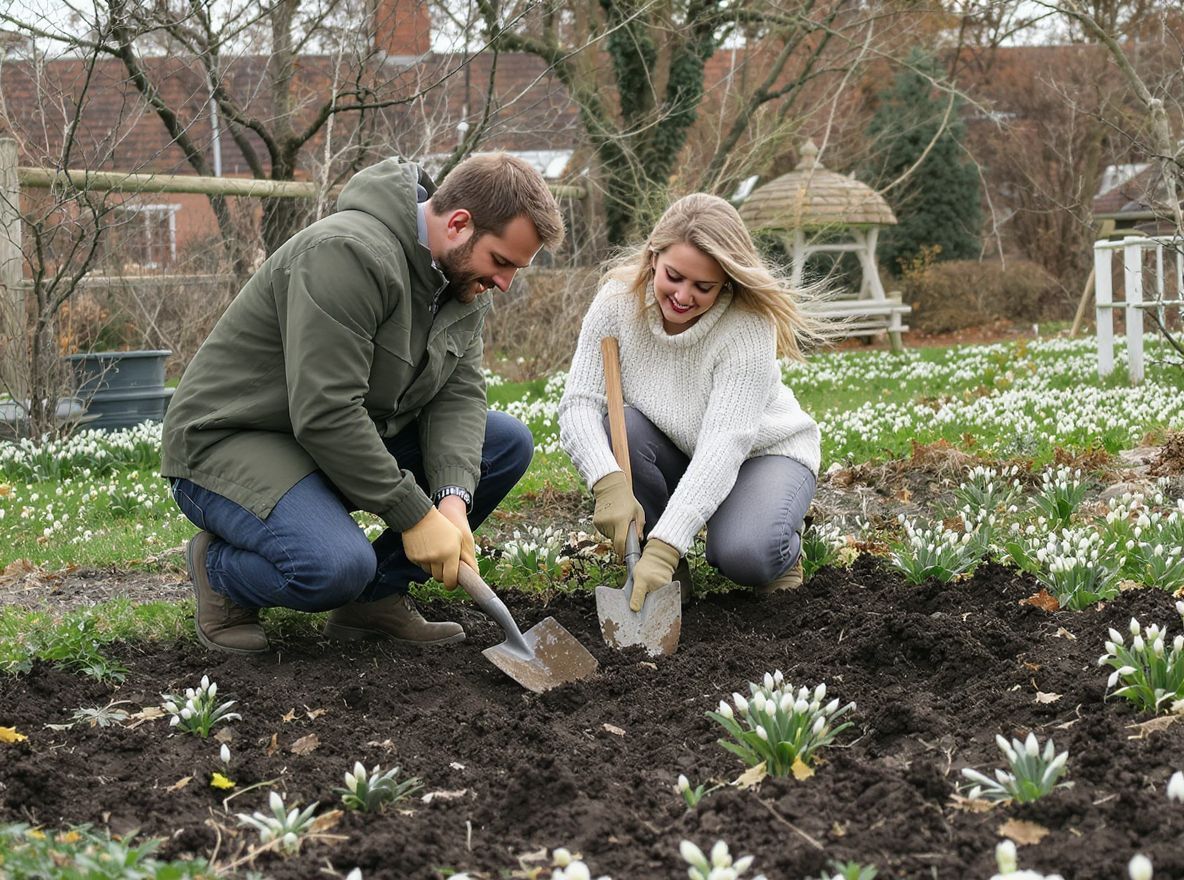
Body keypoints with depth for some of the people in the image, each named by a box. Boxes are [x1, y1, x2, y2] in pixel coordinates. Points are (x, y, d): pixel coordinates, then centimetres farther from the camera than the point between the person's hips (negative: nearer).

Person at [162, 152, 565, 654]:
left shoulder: (462, 275, 2)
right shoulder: (349, 254, -28)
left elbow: (458, 394, -4)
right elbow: (325, 412, -31)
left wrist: (454, 499, -22)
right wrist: (415, 515, -27)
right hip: (230, 443, -9)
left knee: (508, 443, -3)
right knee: (337, 567, -36)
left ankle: (378, 596, 3)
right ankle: (219, 568, -2)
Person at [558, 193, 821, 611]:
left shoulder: (749, 326, -29)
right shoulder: (618, 300, -19)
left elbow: (724, 445, -36)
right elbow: (578, 402, -24)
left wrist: (663, 549, -46)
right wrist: (610, 484, -44)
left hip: (763, 452, -4)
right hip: (675, 453, 4)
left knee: (743, 554, -34)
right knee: (621, 429, -30)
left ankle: (782, 550, 6)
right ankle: (671, 575, -9)